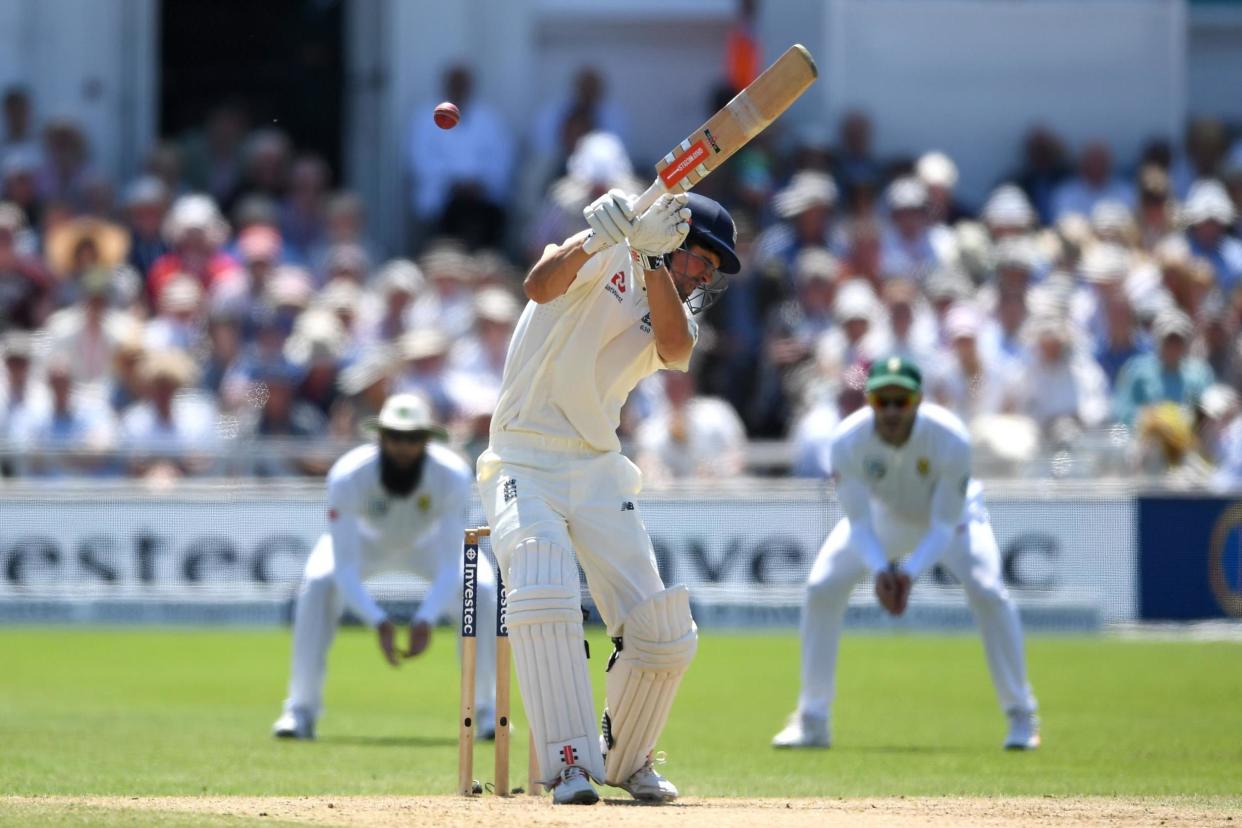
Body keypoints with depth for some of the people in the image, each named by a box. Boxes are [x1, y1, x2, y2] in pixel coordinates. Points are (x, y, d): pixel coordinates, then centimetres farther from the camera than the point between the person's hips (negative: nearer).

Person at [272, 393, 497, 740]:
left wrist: (426, 619, -52)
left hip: (429, 542, 1)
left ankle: (486, 709, -9)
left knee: (481, 588, -25)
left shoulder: (452, 475, -35)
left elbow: (451, 568, -35)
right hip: (365, 540, -1)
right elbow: (344, 568, -39)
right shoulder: (349, 476, -37)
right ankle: (302, 709, -19)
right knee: (317, 584, -30)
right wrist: (378, 622, -53)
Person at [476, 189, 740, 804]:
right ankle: (569, 765, -29)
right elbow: (541, 286, -20)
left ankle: (625, 759, 20)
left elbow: (677, 348, -14)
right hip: (524, 466, -5)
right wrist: (589, 243, -39)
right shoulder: (606, 258, 1)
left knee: (663, 633, -5)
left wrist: (652, 259, -26)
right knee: (543, 593, -30)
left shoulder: (673, 317, 12)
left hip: (598, 475, 5)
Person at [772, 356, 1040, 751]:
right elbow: (858, 522, -25)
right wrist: (879, 569, -44)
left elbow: (945, 524, -30)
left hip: (951, 515, -2)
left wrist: (910, 572, -45)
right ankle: (811, 722, 1)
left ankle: (1021, 717, -9)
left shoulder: (950, 438, -36)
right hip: (884, 515, 2)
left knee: (987, 590, -25)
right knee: (821, 588, -13)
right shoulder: (848, 439, -31)